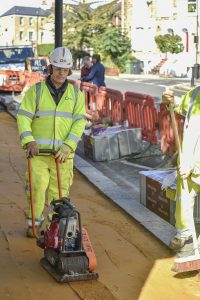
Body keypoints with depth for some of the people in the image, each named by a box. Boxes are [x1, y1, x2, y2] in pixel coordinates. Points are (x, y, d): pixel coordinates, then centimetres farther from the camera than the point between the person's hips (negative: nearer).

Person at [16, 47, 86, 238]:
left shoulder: (76, 94, 6)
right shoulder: (36, 91, 3)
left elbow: (79, 122, -2)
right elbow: (23, 116, -4)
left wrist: (67, 147, -15)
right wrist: (28, 141, -20)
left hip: (62, 152, 1)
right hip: (38, 150, -1)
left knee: (59, 190, 4)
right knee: (37, 187, -5)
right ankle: (34, 223, 14)